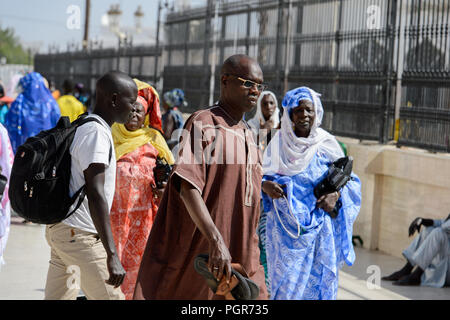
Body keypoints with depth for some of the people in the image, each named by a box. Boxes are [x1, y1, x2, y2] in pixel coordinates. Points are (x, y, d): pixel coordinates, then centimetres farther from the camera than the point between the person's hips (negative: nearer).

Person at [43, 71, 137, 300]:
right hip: (79, 235, -10)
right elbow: (95, 194, -25)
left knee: (58, 297, 11)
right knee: (111, 297, -5)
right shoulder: (96, 133, -16)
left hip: (60, 229, 10)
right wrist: (112, 255, -30)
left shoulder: (81, 127, 15)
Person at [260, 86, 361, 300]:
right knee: (285, 283, -4)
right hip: (285, 229, 0)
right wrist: (265, 185, -14)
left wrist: (337, 195, -11)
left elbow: (349, 179, 9)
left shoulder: (327, 144, 3)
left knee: (316, 283, 1)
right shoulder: (279, 142, 4)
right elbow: (261, 175, 9)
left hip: (318, 230, 0)